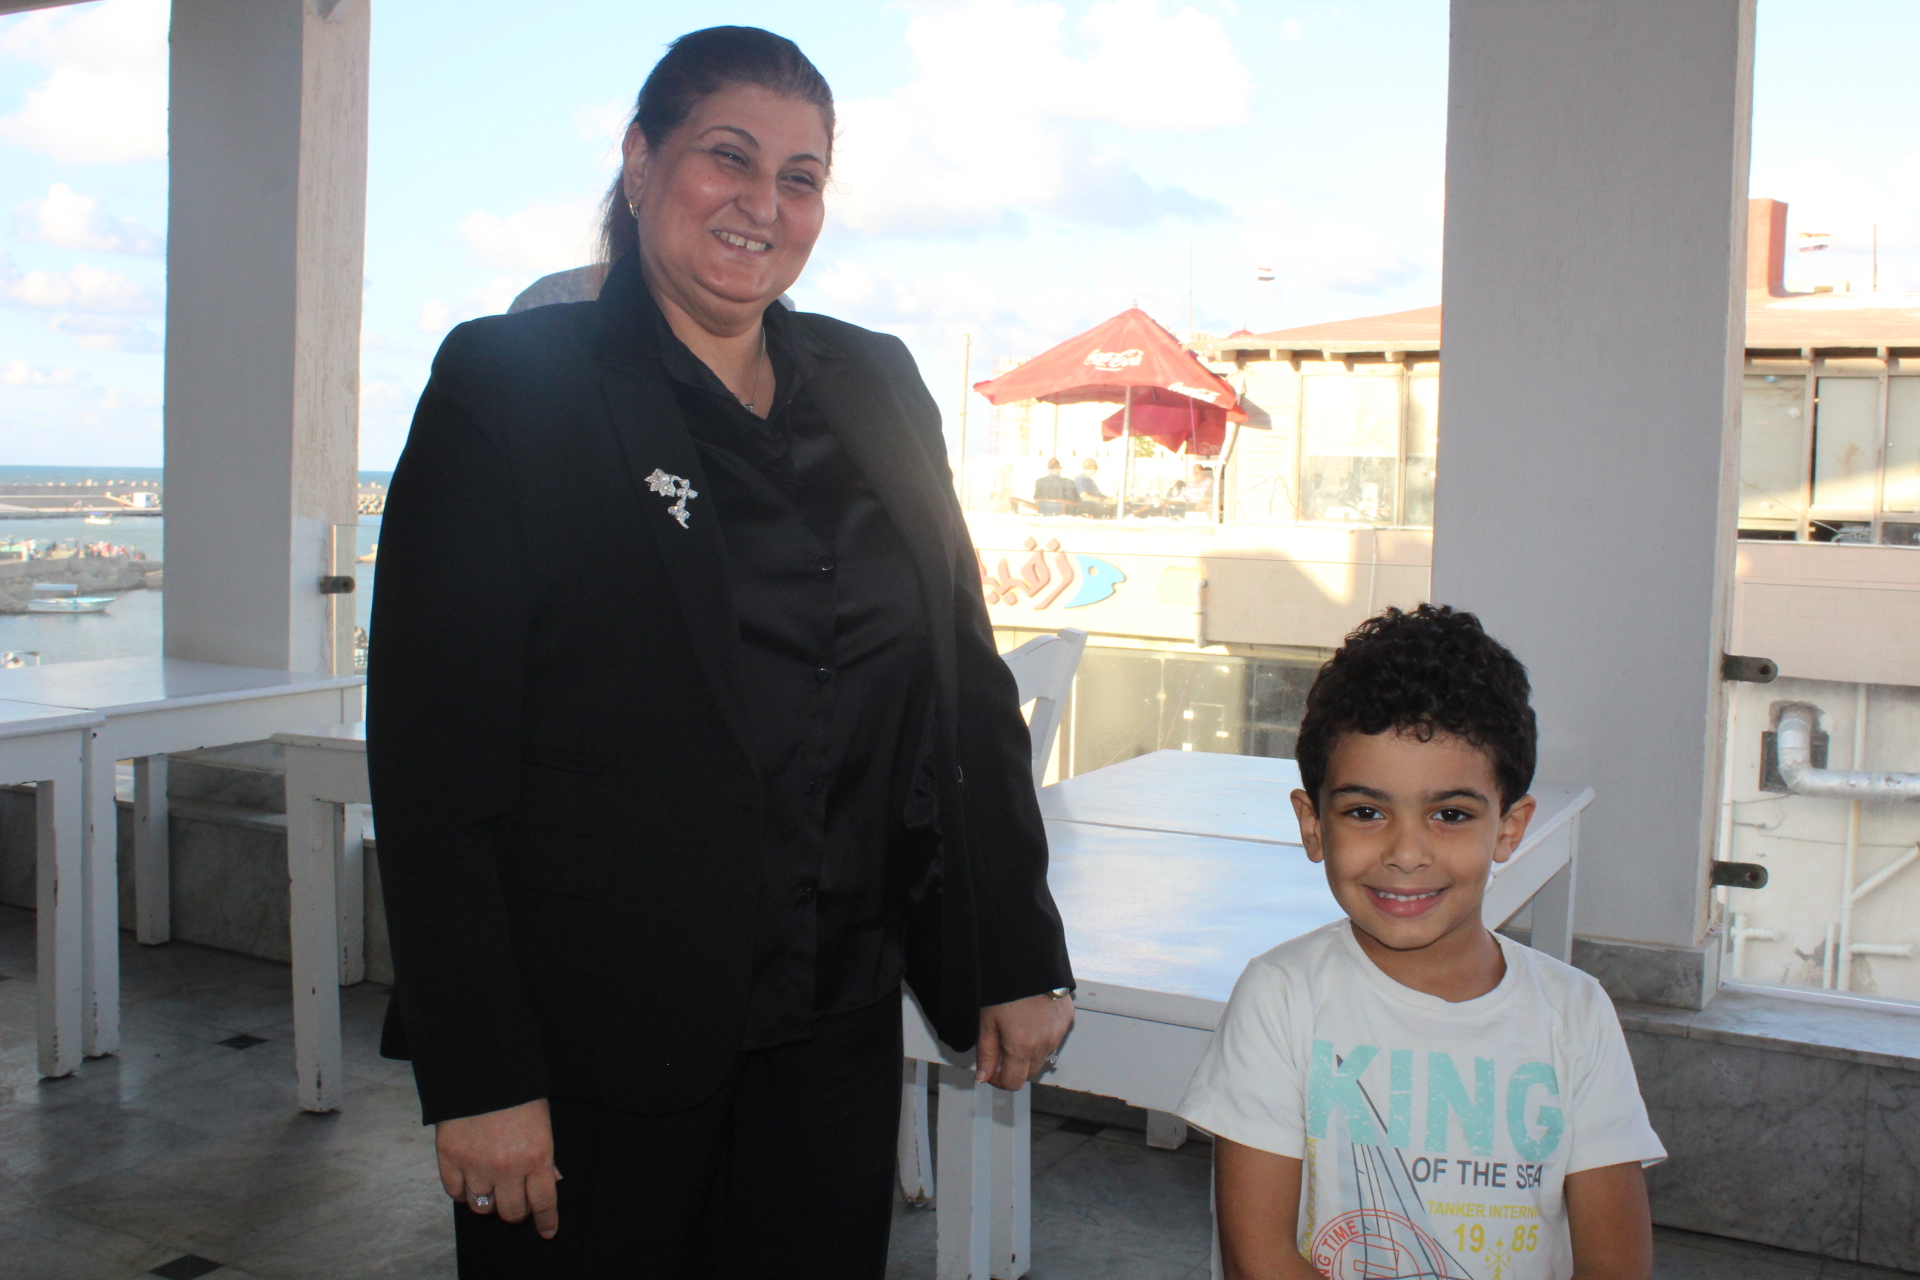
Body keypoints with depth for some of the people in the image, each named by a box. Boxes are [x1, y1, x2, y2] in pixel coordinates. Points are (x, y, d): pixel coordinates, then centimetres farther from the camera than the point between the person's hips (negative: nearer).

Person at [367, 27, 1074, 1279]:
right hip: (590, 1045, -4)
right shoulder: (509, 382, -6)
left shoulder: (877, 389, 8)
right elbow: (435, 760, -11)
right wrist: (477, 1075, -14)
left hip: (833, 1032, 4)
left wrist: (1019, 957, 6)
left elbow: (966, 685, 10)